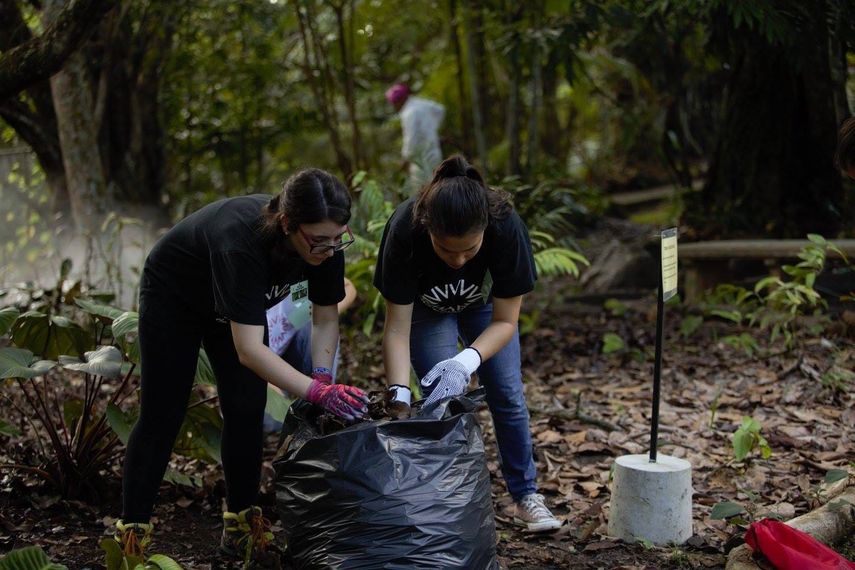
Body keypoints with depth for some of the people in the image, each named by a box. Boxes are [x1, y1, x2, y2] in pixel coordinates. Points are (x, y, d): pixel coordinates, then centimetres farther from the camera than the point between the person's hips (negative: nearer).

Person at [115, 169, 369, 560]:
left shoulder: (326, 242, -27)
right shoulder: (243, 240, -45)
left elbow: (325, 318, -11)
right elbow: (249, 349, -46)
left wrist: (322, 377, -25)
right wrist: (317, 391, -50)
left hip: (233, 302, 5)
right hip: (173, 296, -5)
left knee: (247, 410, -3)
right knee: (162, 415, -3)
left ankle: (241, 523, 8)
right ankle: (132, 532, 7)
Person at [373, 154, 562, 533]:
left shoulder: (507, 228, -38)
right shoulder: (404, 231, -39)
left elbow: (505, 321, -27)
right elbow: (397, 329, -31)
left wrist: (467, 361, -44)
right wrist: (399, 394, -43)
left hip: (482, 303, 1)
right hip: (426, 307, -1)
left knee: (507, 394, -4)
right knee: (443, 397, -15)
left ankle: (526, 496, 13)